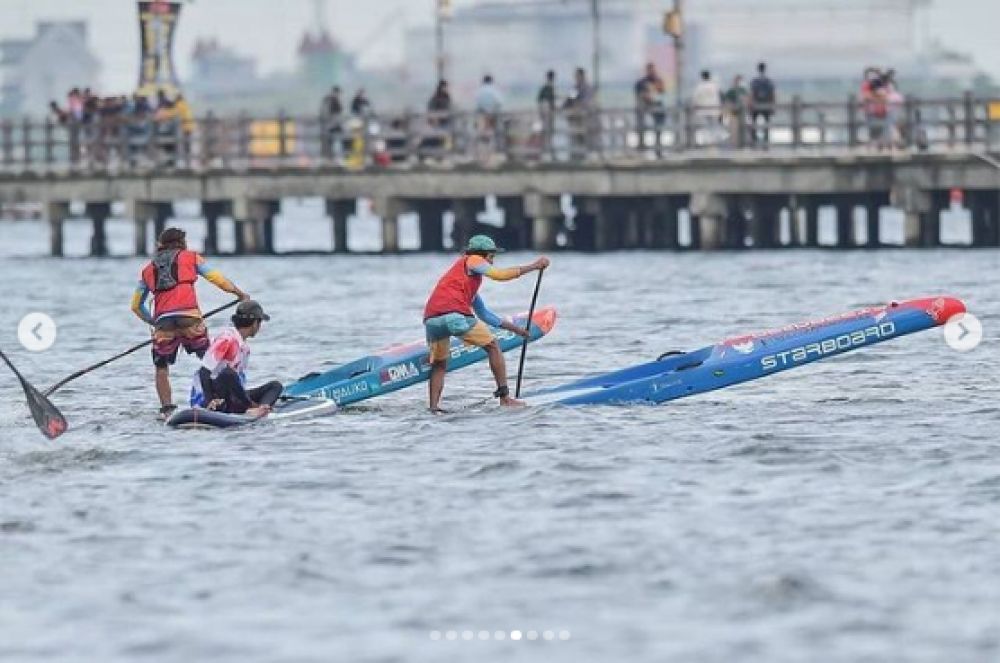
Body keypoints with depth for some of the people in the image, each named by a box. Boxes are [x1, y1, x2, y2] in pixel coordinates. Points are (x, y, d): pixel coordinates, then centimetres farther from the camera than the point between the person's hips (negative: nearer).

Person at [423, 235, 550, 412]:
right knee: (492, 346, 9)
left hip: (430, 318, 8)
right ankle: (504, 397, 6)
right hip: (455, 314, -8)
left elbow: (483, 314, 42)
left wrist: (512, 328, 45)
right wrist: (534, 266, 9)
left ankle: (433, 407, 2)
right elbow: (500, 274, 2)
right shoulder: (472, 260, 14)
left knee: (439, 365, 20)